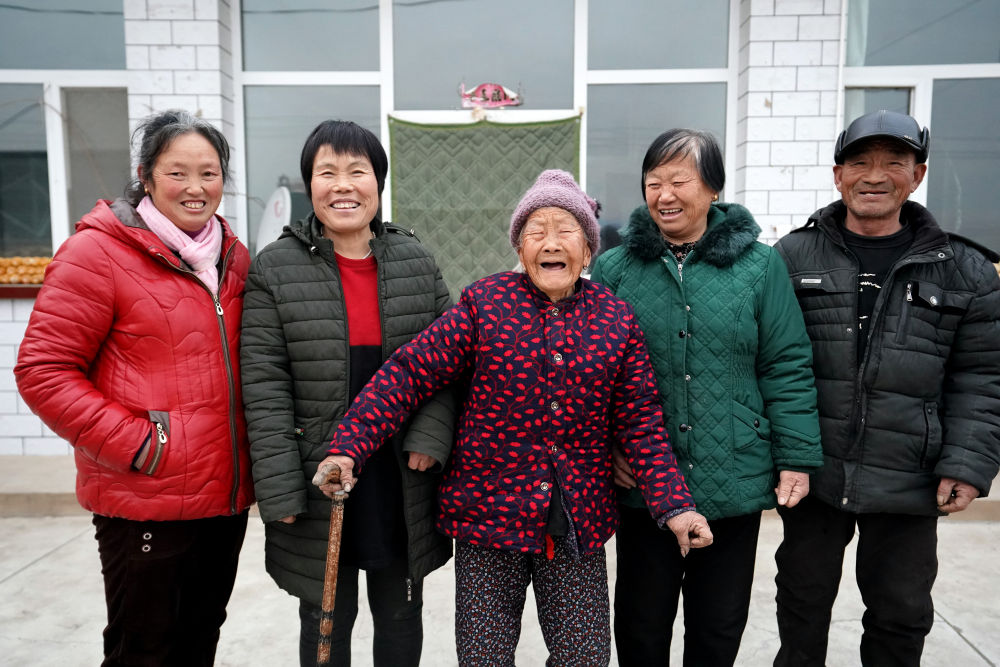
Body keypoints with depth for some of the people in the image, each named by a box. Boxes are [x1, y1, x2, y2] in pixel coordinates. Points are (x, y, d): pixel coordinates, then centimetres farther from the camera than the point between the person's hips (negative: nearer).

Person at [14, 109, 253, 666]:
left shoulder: (233, 255, 9)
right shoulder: (99, 253, -10)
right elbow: (43, 370, -11)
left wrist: (253, 456, 8)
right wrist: (134, 444, -16)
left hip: (226, 496, 6)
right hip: (145, 504, -6)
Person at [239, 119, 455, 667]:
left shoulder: (415, 260, 2)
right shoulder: (274, 268, -6)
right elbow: (264, 386, -9)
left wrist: (430, 436, -9)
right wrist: (280, 492, -12)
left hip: (403, 480, 3)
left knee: (401, 613, 20)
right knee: (327, 620, 17)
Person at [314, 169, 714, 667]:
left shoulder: (618, 321, 1)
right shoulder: (484, 304, -6)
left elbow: (640, 424, 3)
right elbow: (409, 374, -8)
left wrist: (674, 506, -5)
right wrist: (348, 448, -16)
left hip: (579, 525, 2)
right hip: (488, 513, -1)